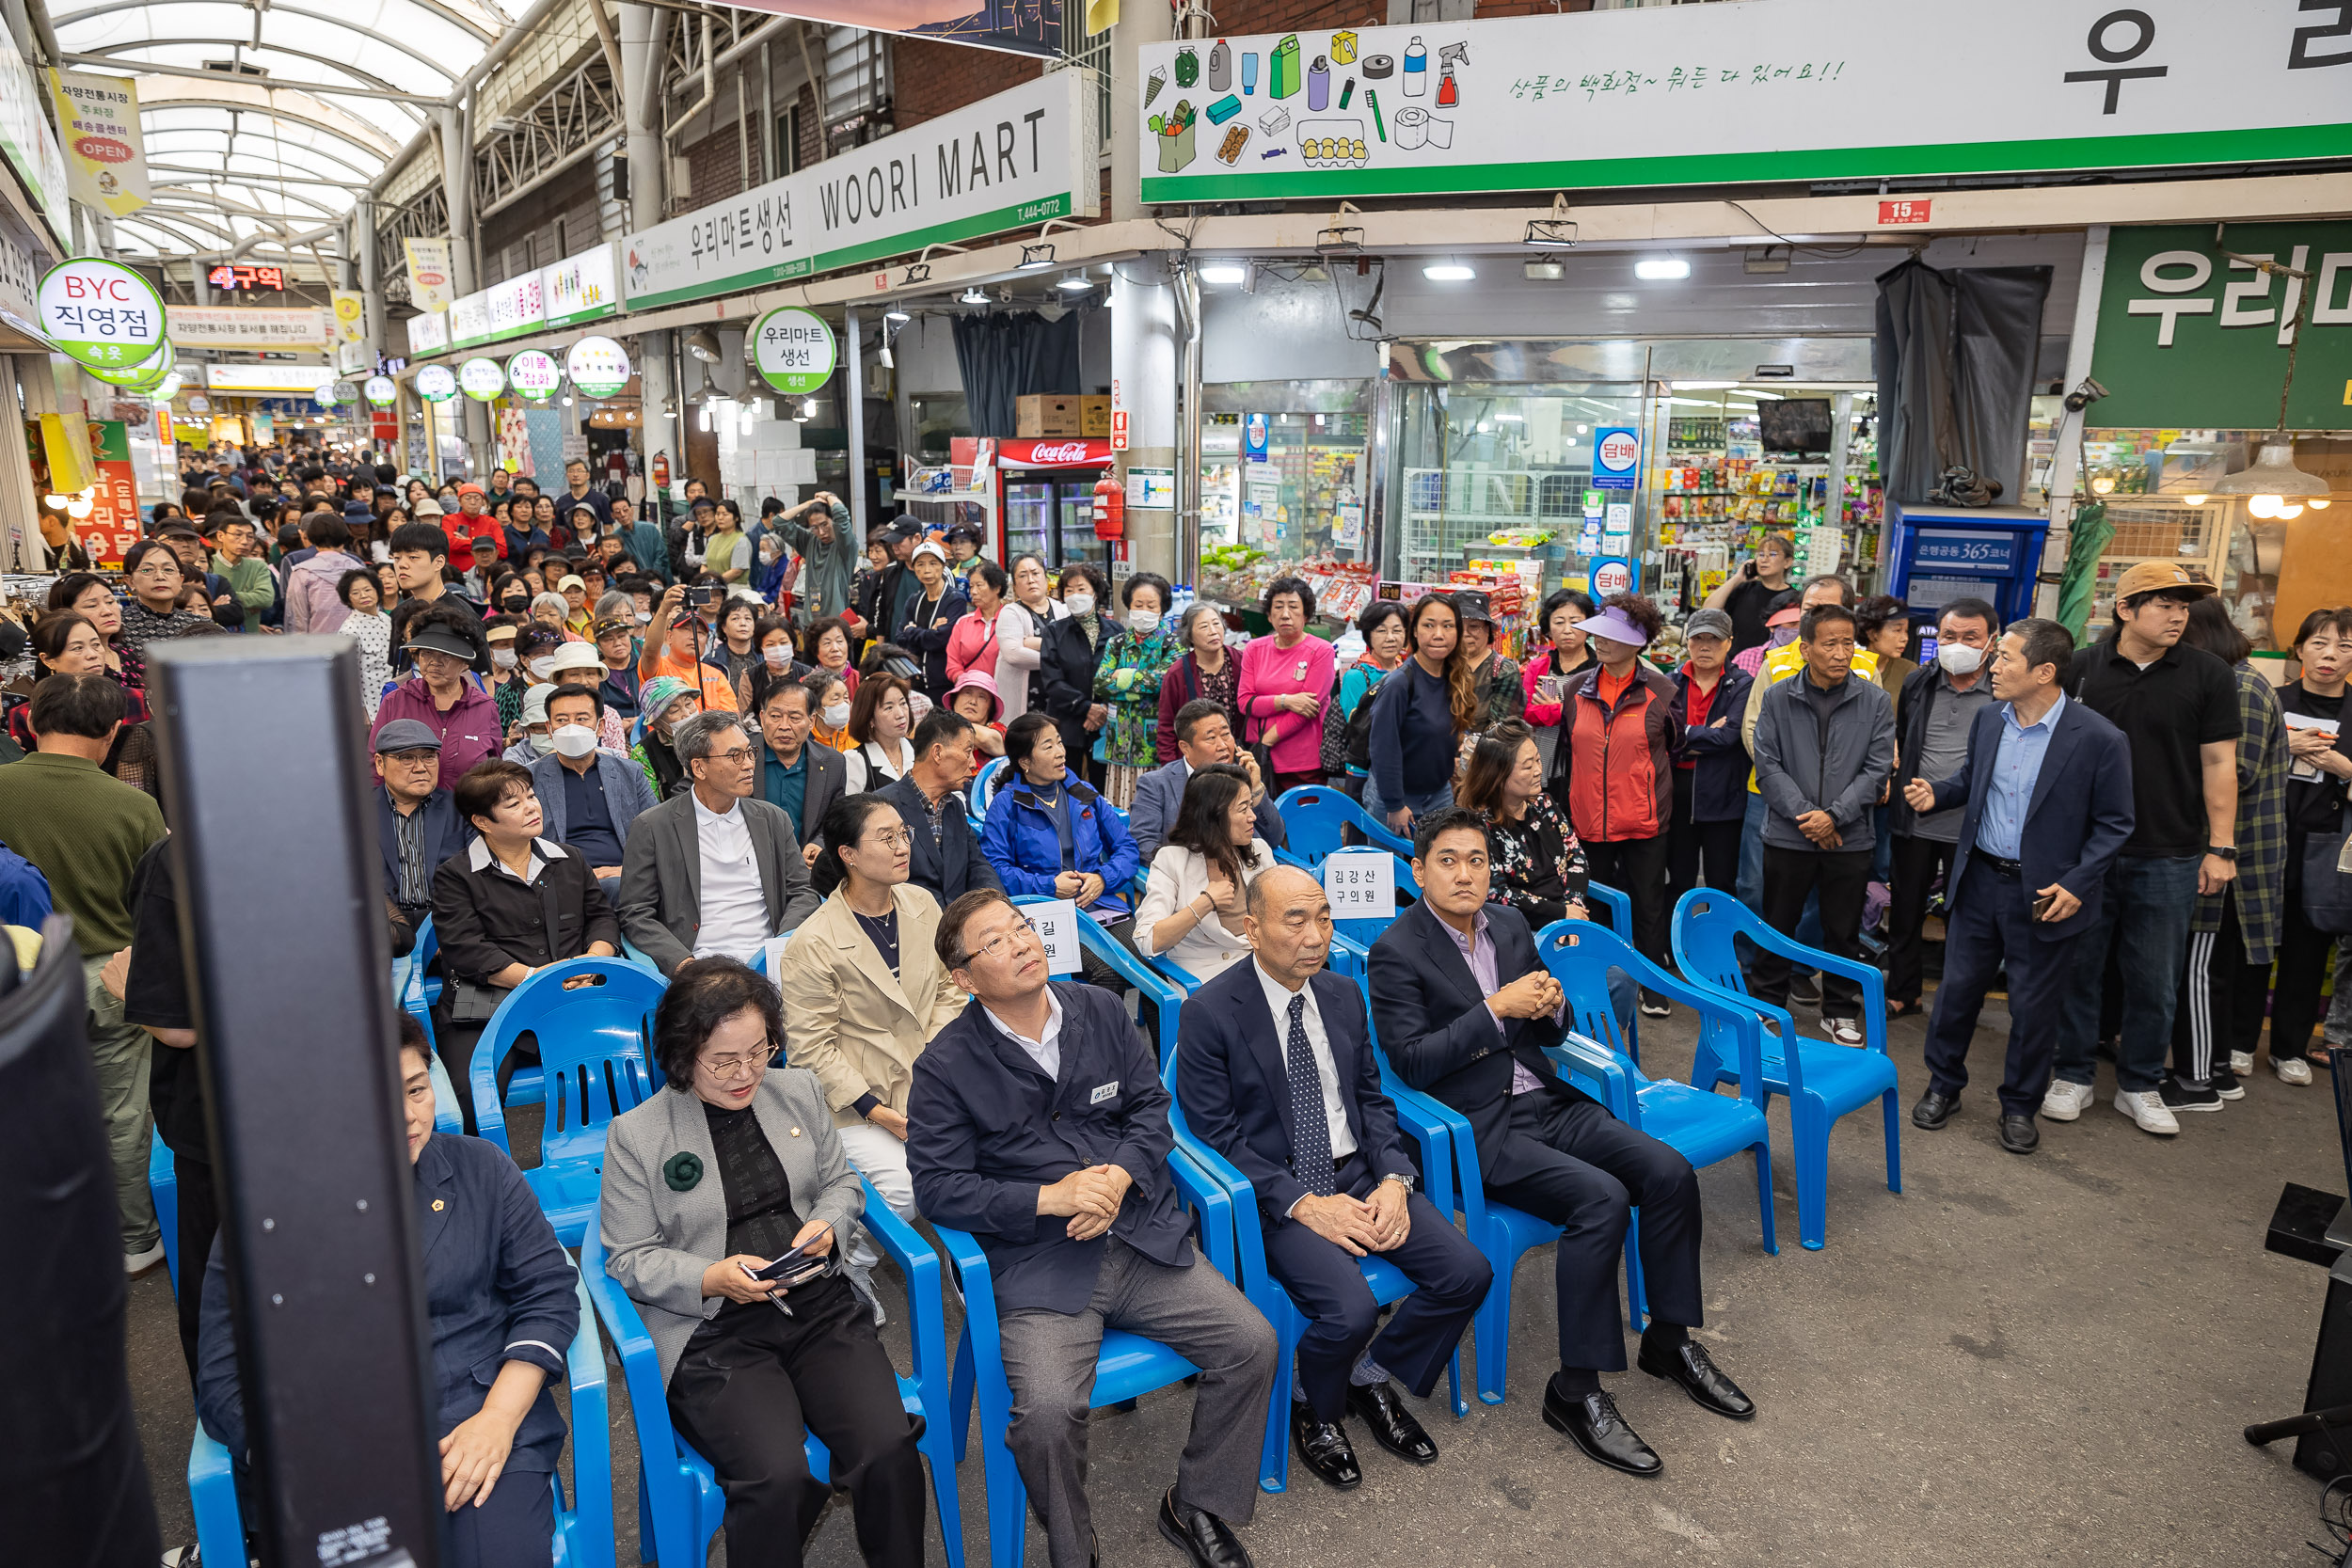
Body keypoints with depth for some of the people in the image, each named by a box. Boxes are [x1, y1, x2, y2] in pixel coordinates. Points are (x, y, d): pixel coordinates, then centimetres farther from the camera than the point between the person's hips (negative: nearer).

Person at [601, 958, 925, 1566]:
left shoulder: (798, 1090, 10)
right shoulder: (635, 1135, -1)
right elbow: (629, 1259, 1)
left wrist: (827, 1223, -2)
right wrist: (712, 1278, -15)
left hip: (820, 1306, 3)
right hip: (713, 1331, -3)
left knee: (889, 1449, -19)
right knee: (777, 1476, -27)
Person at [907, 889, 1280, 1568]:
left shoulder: (1102, 1011, 7)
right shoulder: (945, 1067, -6)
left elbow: (1150, 1105, 10)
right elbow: (937, 1186, -8)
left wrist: (1121, 1175, -10)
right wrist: (1049, 1197, -17)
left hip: (1142, 1240, 4)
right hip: (1039, 1269, -4)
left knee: (1253, 1344, -7)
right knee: (1046, 1412, -25)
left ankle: (1198, 1506, 17)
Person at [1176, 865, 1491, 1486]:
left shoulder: (1343, 995, 7)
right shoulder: (1210, 1012, -13)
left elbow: (1372, 1099, 12)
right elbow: (1215, 1136, -12)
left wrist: (1394, 1179, -6)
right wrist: (1303, 1204, -19)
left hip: (1358, 1175, 6)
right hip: (1276, 1192, -6)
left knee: (1469, 1272, -11)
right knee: (1351, 1311, -27)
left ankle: (1370, 1376, 15)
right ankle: (1315, 1411, 9)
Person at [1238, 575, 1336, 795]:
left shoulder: (1321, 651, -3)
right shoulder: (1255, 649, 8)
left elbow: (1311, 705, -9)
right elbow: (1245, 702, 2)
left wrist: (1266, 741, -10)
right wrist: (1285, 701, -15)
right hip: (1260, 761, 3)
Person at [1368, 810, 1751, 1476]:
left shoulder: (1509, 924, 10)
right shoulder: (1396, 953, -11)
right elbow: (1412, 1062, -19)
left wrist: (1551, 1006, -7)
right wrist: (1496, 1008, -22)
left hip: (1544, 1101, 7)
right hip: (1477, 1128, -7)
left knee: (1670, 1172, -9)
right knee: (1603, 1199, -27)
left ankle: (1670, 1340, 12)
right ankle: (1575, 1391, -14)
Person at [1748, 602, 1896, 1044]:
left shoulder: (1875, 701, -1)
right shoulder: (1778, 698, -2)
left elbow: (1877, 770, -4)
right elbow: (1767, 765, -4)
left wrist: (1834, 815, -14)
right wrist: (1804, 815, -13)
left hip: (1850, 838, 0)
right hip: (1788, 836, 0)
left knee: (1844, 932, 12)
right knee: (1777, 927, 10)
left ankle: (1841, 1012, 28)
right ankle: (1765, 1004, 25)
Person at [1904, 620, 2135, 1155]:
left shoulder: (2099, 739, -15)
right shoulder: (1988, 717, 1)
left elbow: (2113, 823, -8)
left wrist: (2077, 884, -16)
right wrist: (1936, 792, -5)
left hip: (2045, 894, -4)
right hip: (1979, 879, 4)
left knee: (2034, 1006, 9)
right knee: (1957, 987, 12)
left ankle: (2019, 1105, 28)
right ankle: (1944, 1085, 31)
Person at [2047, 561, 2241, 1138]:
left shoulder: (2208, 674, 0)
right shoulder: (2082, 668, 1)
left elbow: (2219, 763, 1)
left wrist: (2221, 848, -3)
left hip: (2169, 858, 0)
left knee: (2154, 981, 9)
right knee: (2077, 967, 8)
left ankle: (2140, 1086, 24)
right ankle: (2073, 1076, 22)